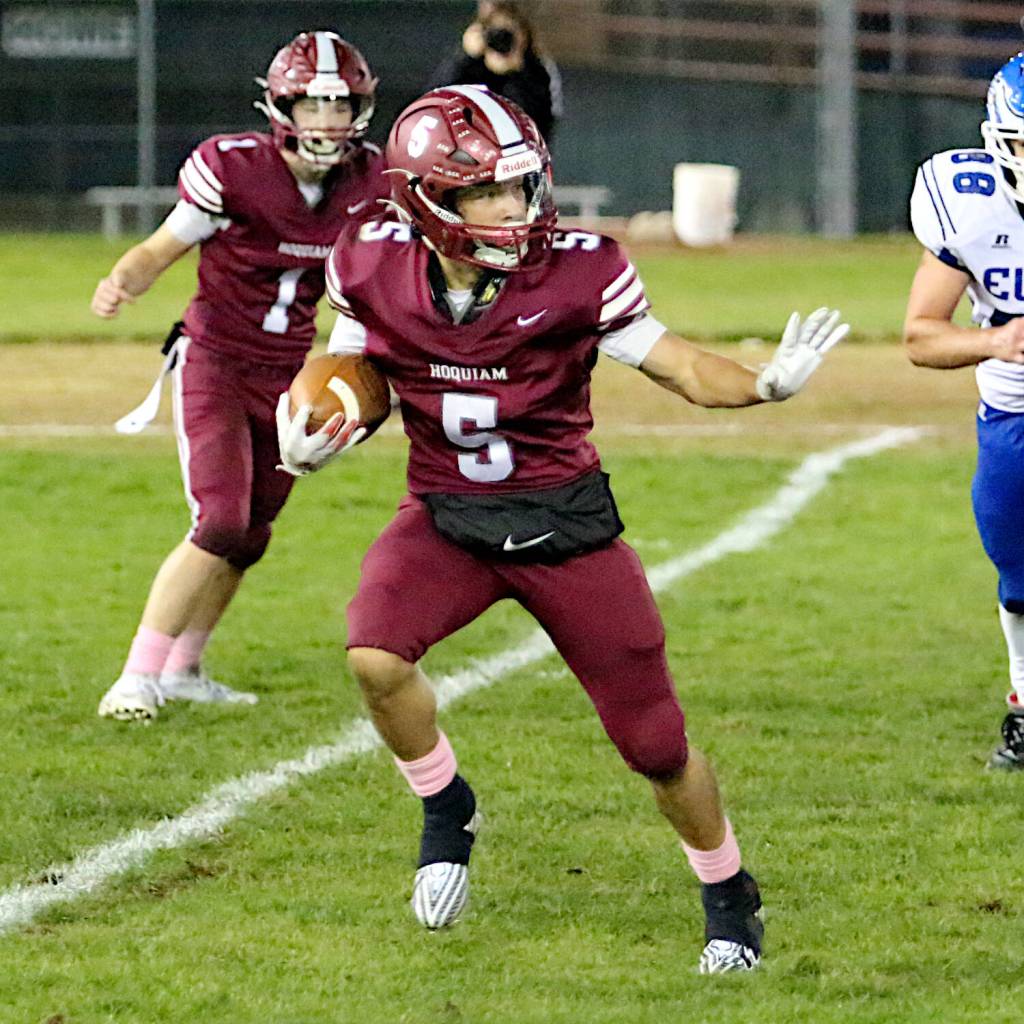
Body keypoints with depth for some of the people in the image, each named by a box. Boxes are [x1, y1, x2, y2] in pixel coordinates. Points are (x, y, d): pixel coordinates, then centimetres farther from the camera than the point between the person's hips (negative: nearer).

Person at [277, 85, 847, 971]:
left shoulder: (574, 276, -16)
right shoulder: (376, 273, -9)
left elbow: (679, 367, -10)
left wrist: (767, 384, -29)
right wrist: (307, 441, -13)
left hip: (565, 522, -1)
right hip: (446, 517, 1)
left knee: (657, 746, 3)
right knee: (376, 657, -28)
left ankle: (730, 898, 31)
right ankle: (447, 813, 3)